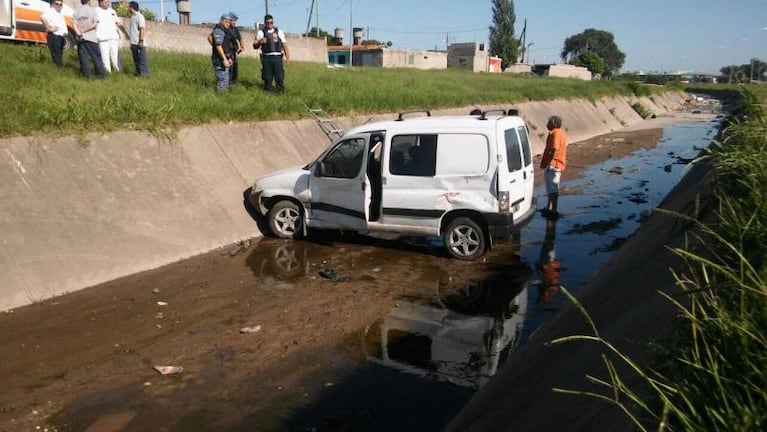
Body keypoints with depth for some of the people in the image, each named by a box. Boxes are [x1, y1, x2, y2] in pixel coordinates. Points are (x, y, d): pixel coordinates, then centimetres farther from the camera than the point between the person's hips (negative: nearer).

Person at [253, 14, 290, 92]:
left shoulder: (279, 32, 12)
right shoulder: (261, 32, 9)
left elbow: (284, 45, 10)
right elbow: (255, 46, 10)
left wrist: (288, 57, -1)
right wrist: (259, 42, -12)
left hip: (277, 57, 0)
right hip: (266, 58, 0)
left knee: (280, 77, -6)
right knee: (267, 78, 1)